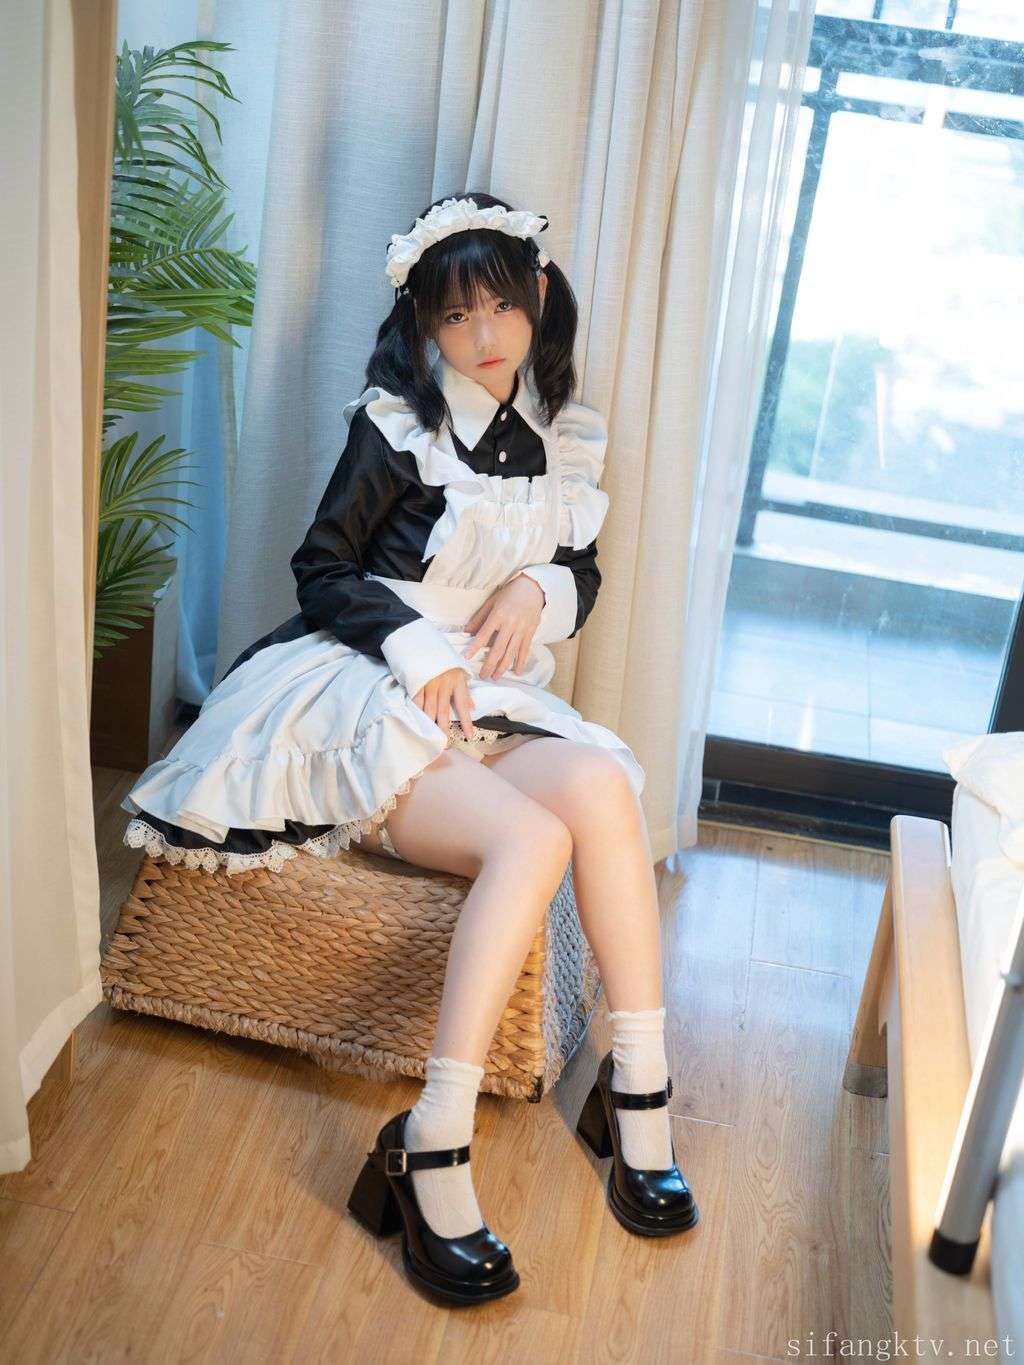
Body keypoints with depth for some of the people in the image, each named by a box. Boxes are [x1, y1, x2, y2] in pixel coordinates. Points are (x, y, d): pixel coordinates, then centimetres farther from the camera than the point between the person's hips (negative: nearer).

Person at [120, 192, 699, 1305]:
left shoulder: (562, 441, 13)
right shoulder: (398, 426, -2)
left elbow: (583, 576, 22)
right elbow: (321, 568, -4)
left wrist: (540, 590, -2)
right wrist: (416, 648, -19)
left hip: (487, 705, 5)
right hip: (363, 693, -5)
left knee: (601, 784, -28)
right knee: (530, 837, -32)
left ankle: (638, 1092, -21)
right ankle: (432, 1153, -31)